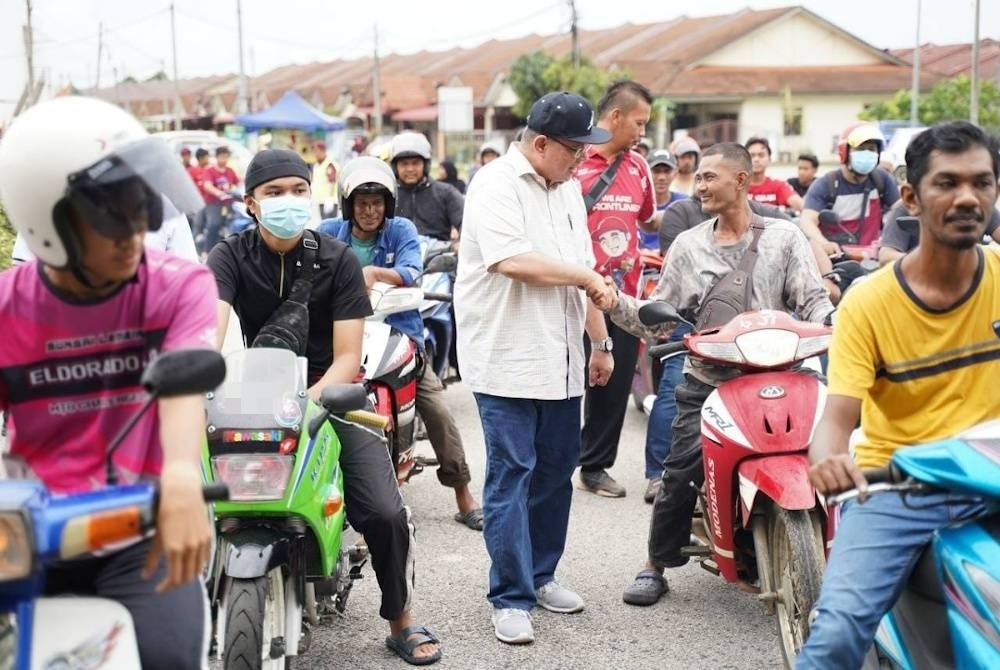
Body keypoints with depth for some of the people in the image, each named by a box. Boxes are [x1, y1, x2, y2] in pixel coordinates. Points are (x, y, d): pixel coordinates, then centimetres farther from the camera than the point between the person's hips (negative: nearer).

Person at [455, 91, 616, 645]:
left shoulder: (567, 189, 15)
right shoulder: (497, 185, -11)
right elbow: (512, 261, -24)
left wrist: (599, 340, 17)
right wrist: (586, 277, -11)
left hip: (560, 360, 8)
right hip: (507, 360, -8)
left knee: (557, 470, 13)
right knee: (511, 475, -4)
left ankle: (539, 575, 27)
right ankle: (511, 598, 4)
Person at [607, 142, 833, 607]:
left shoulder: (783, 237, 8)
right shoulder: (688, 245, 14)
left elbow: (813, 299, 1)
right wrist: (614, 301, -4)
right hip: (706, 382, 1)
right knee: (682, 472, -12)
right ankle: (656, 565, 4)